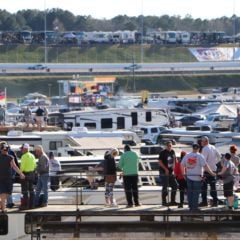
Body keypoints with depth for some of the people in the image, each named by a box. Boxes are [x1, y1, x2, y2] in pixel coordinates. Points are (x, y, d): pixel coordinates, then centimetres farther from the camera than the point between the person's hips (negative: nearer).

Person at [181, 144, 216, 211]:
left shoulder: (187, 156, 3)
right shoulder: (200, 156, -11)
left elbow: (182, 165, 11)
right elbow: (205, 166, -16)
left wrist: (184, 173, 24)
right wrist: (211, 173, -9)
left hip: (189, 177, 4)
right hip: (197, 177, -4)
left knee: (190, 192, 13)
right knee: (196, 193, 2)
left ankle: (190, 206, 16)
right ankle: (195, 207, 2)